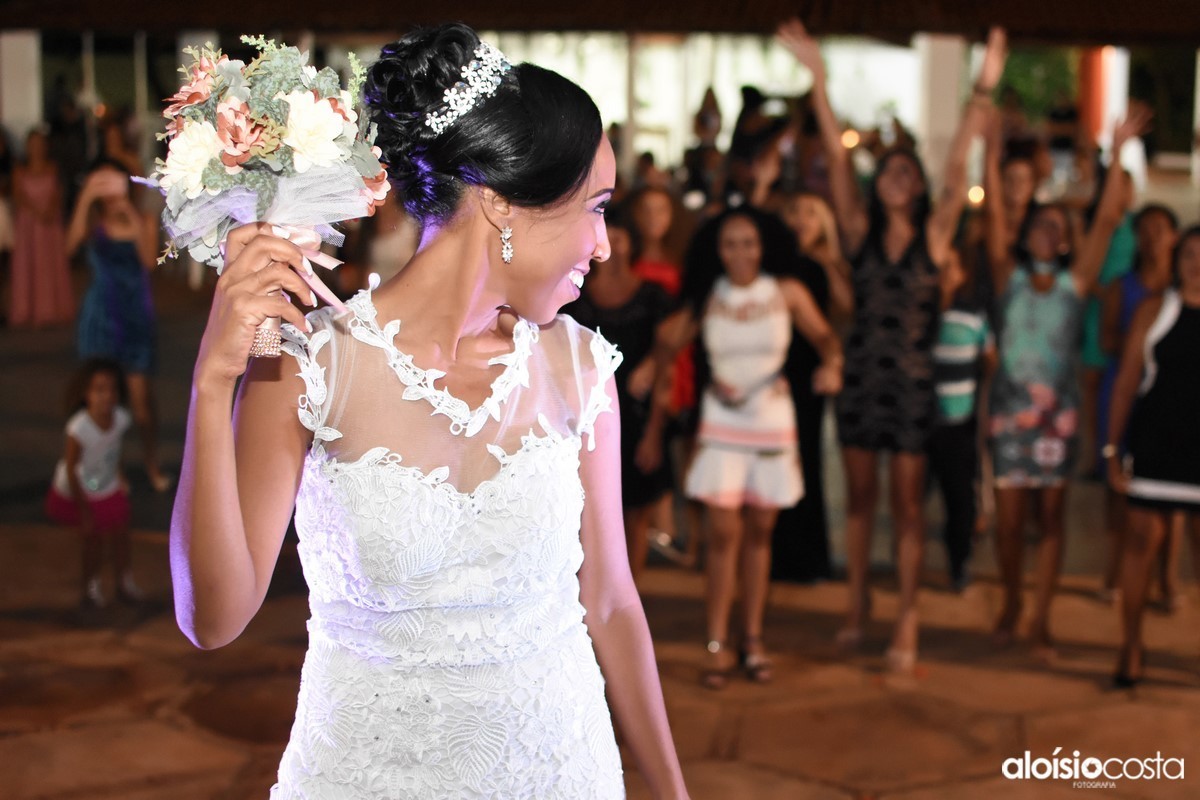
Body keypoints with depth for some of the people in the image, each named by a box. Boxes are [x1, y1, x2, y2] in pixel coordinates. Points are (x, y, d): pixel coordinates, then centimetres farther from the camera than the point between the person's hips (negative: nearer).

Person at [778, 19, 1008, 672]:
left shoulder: (933, 235, 0)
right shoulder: (860, 232, 2)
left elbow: (958, 167, -11)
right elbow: (837, 158, -7)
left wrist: (983, 93, -22)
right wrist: (818, 81, -15)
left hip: (912, 382, -2)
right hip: (861, 375, 2)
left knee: (907, 502, 3)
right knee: (859, 496, 11)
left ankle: (907, 618, 8)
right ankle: (857, 598, 25)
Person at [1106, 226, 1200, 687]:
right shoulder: (1155, 311, 3)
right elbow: (1126, 383, 3)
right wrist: (1113, 449, -1)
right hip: (1155, 442, 0)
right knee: (1143, 540, 2)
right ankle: (1131, 646, 13)